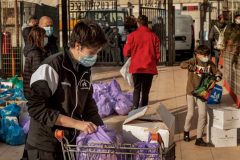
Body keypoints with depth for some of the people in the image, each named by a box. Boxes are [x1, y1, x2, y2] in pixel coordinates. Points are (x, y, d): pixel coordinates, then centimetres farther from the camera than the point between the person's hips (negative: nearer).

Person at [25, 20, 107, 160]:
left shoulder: (85, 70, 5)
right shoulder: (52, 67, -17)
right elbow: (36, 108, -22)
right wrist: (77, 123, -23)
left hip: (72, 143, 7)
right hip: (46, 146, -7)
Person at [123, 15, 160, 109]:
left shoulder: (132, 35, -4)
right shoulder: (153, 36, -2)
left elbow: (126, 53, -1)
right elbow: (157, 54, 0)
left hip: (136, 67, 0)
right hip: (149, 68, 1)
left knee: (137, 89, 9)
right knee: (146, 91, 10)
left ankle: (135, 108, -6)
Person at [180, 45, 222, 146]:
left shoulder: (210, 64, 2)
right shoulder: (193, 61, -11)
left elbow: (217, 72, 12)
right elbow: (182, 64, -27)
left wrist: (218, 76, -11)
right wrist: (194, 68, -39)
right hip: (191, 92, -3)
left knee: (203, 114, -4)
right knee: (190, 113, 7)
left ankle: (199, 138, 5)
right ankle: (186, 132, 36)